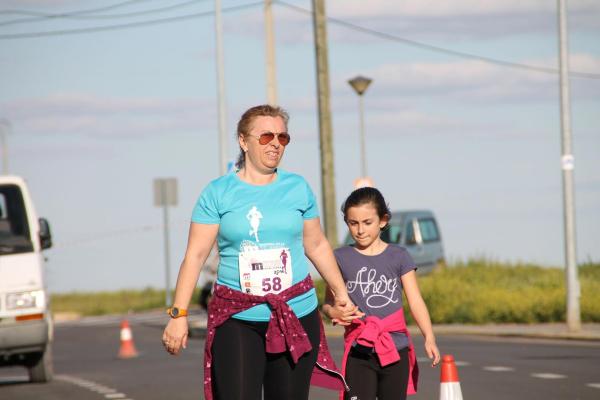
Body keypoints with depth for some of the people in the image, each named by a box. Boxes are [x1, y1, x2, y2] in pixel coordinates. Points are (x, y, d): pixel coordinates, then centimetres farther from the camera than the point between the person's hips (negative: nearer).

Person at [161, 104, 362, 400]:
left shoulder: (298, 188, 8)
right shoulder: (218, 192, 0)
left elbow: (317, 245, 19)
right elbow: (196, 255, -2)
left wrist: (341, 294, 23)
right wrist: (178, 314, -7)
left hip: (297, 316, 3)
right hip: (236, 320, -3)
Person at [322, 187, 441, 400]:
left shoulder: (398, 256, 4)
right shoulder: (341, 259, 3)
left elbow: (415, 301, 0)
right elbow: (328, 303, 5)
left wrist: (429, 337, -11)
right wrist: (333, 312, -19)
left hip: (396, 350, 1)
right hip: (359, 351, -1)